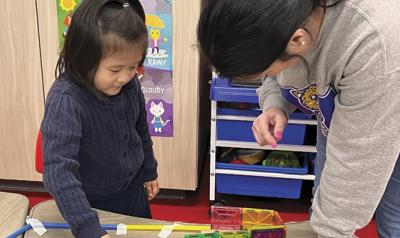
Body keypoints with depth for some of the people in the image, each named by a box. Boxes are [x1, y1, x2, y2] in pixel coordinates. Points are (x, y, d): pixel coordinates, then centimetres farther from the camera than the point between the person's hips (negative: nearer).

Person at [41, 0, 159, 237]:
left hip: (133, 189, 6)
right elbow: (59, 170, -36)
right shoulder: (65, 101, -31)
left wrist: (149, 171, 16)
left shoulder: (130, 83, -13)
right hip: (92, 203, -5)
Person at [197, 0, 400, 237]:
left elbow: (357, 163, -34)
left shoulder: (375, 47, -44)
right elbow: (275, 75, -2)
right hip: (337, 115, 5)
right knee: (324, 203, 8)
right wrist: (274, 105, -22)